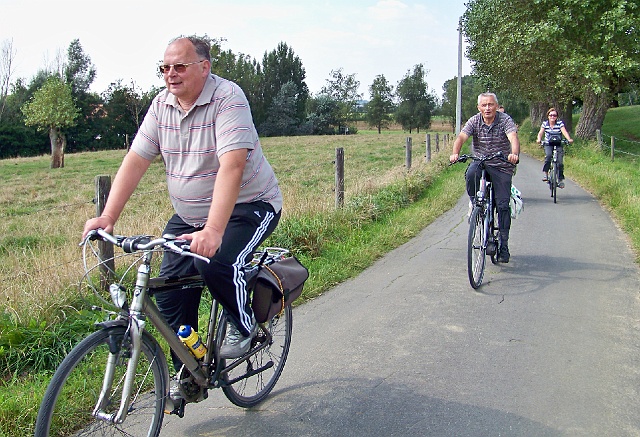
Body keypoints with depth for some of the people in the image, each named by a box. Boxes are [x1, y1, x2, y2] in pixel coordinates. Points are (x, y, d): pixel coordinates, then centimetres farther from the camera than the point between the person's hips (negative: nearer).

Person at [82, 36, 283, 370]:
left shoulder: (227, 98, -19)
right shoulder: (161, 105, 0)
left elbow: (232, 166, -32)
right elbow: (135, 161, -4)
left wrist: (213, 230, -42)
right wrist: (108, 217, -15)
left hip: (247, 206, -6)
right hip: (188, 215, 6)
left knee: (216, 262, -31)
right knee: (170, 297, 0)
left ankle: (244, 327, 0)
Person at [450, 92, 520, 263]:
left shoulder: (505, 120, -9)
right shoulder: (474, 121, -4)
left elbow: (513, 137, -27)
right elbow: (461, 137, -20)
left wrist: (514, 154, -48)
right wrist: (455, 153, -41)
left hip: (502, 167, -1)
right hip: (480, 163, 2)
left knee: (503, 205, -7)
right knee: (471, 174, -35)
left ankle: (504, 246, 4)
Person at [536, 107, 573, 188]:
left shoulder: (560, 123, -4)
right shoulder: (545, 123, 1)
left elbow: (564, 132, -16)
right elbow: (540, 132, -9)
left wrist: (569, 139, -35)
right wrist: (539, 139, -31)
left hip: (559, 145, 0)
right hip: (548, 145, 0)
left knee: (560, 162, -11)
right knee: (548, 156, -31)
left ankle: (560, 179, 5)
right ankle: (545, 172, -14)